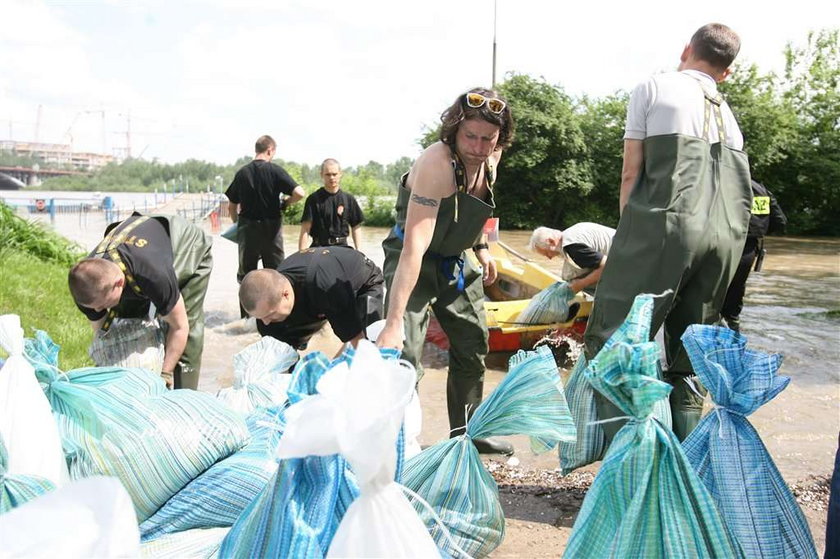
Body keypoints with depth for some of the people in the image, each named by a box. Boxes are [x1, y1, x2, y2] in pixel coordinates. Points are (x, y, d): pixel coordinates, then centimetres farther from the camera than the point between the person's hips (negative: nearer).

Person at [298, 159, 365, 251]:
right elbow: (305, 230, -5)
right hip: (319, 247, -2)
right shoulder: (314, 199, -2)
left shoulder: (349, 199, 7)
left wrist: (358, 250, 3)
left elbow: (355, 227, 12)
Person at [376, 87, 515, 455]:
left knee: (473, 344, 15)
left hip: (456, 261, 8)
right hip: (414, 261, -8)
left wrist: (481, 248, 6)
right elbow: (414, 247, -42)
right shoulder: (437, 165, -32)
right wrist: (393, 322, -47)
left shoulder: (491, 158, -8)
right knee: (404, 352, -20)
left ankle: (467, 432, 32)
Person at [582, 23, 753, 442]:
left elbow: (631, 173, 5)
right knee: (689, 351, 13)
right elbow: (738, 182, 23)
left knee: (611, 340, -4)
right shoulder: (728, 112, 28)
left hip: (665, 223, -6)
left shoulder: (653, 87, 12)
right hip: (727, 235, 6)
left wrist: (628, 233, 10)